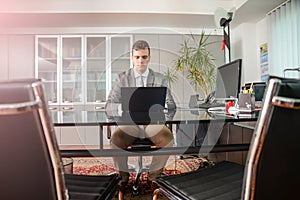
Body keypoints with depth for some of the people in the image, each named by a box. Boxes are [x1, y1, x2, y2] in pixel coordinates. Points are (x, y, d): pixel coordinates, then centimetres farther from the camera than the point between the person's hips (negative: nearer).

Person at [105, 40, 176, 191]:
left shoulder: (159, 78, 6)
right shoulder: (122, 78, 4)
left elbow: (171, 105, 2)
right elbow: (109, 106, -1)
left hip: (153, 122, 1)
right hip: (130, 122, 0)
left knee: (168, 138, -28)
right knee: (115, 139, -30)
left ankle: (154, 173, 1)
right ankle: (123, 174, 1)